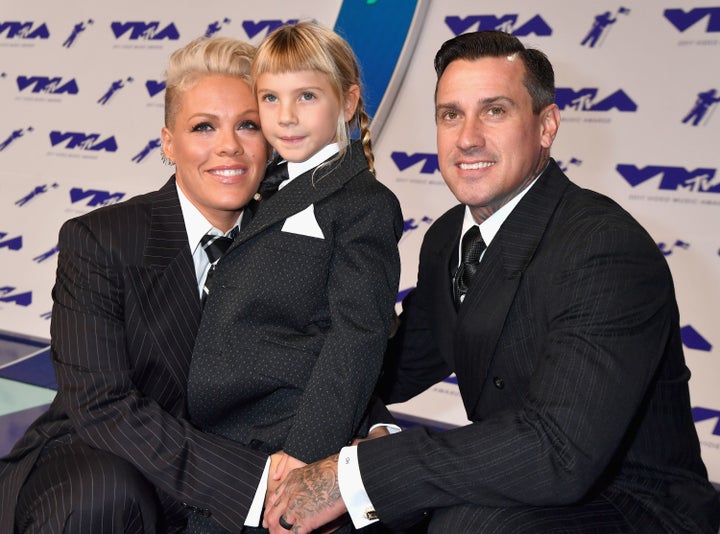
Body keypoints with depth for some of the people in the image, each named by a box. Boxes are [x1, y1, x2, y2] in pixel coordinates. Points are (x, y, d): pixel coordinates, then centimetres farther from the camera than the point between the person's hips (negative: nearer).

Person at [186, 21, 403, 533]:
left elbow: (358, 334, -16)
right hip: (220, 434, 8)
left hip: (291, 440, -7)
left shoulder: (365, 204, -8)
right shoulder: (267, 189, 16)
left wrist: (306, 452, -23)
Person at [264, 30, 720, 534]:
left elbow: (559, 450, -32)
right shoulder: (447, 238, 3)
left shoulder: (610, 250, -23)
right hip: (512, 492, 7)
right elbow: (401, 367, 15)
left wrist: (351, 476, -32)